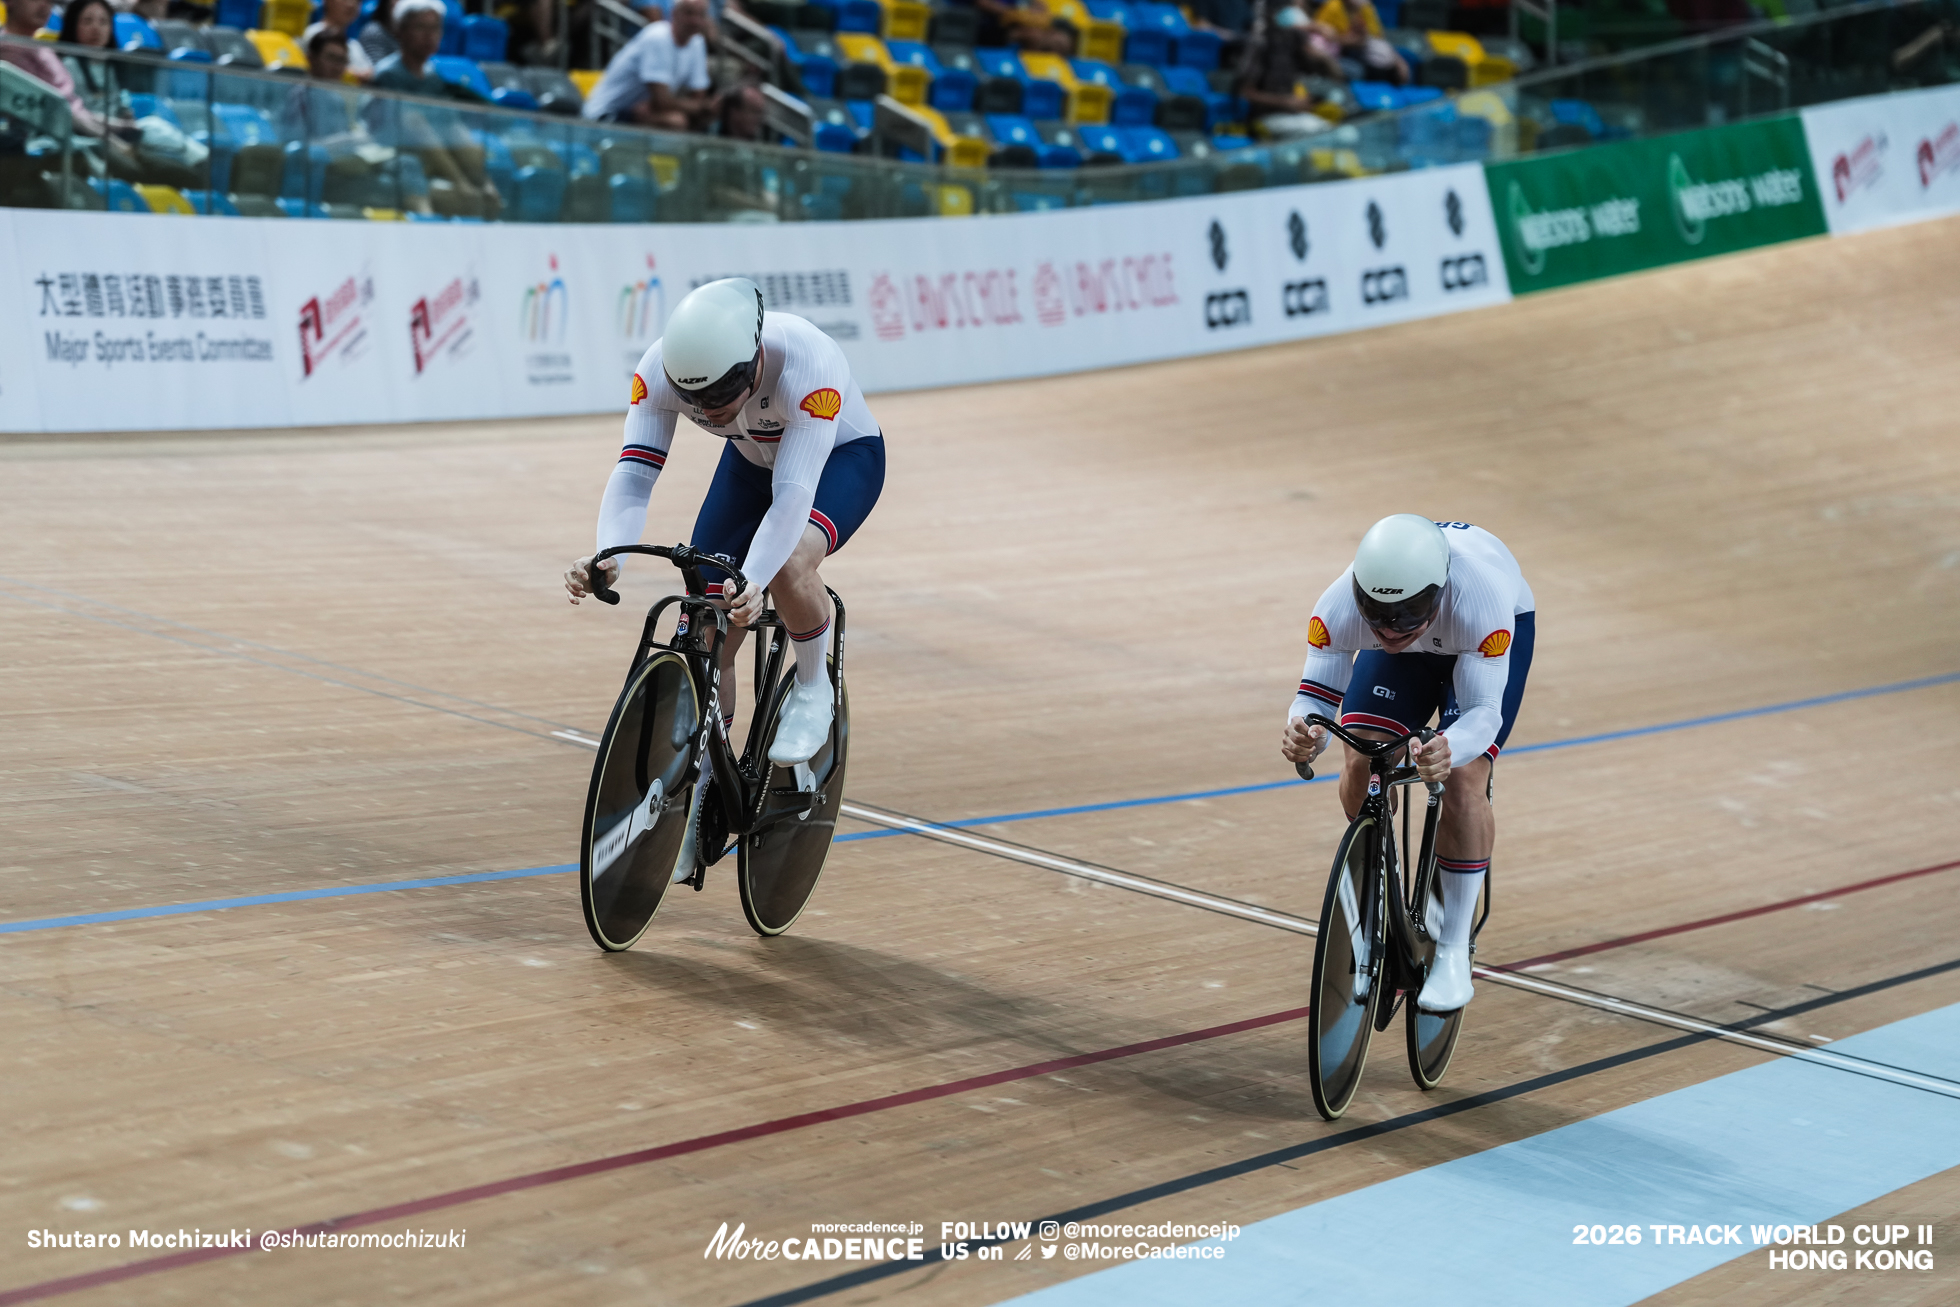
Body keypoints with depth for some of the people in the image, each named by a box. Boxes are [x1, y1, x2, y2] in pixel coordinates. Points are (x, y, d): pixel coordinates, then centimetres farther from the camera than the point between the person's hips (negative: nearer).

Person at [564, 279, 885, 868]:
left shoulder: (808, 366, -41)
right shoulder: (661, 370, -29)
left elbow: (793, 494, -45)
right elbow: (634, 472, -34)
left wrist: (751, 582, -60)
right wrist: (608, 557, -53)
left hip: (841, 457, -4)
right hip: (751, 461, 4)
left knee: (789, 562, -36)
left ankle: (813, 685, -6)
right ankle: (698, 796, 11)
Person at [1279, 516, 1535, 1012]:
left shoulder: (1480, 603, -45)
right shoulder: (1339, 608, -37)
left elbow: (1483, 710, -43)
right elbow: (1317, 694, -31)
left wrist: (1448, 750, -66)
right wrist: (1301, 733, -55)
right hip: (1409, 653, 3)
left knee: (1462, 783, -21)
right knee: (1360, 771, -14)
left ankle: (1453, 951, -6)